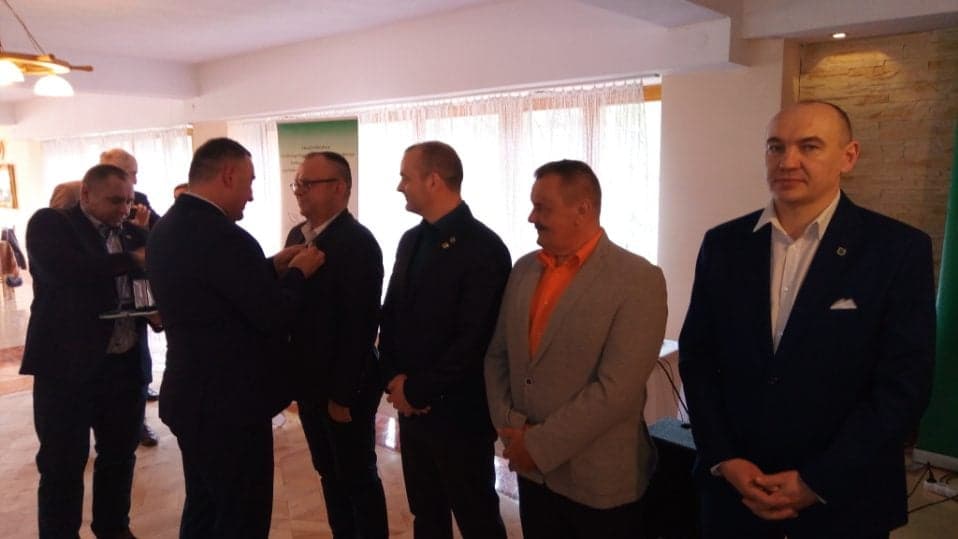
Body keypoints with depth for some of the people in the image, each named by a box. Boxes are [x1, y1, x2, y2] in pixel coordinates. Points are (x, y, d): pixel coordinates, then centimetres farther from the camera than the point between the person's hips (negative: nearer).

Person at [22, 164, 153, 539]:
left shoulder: (132, 234, 11)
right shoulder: (50, 224, -4)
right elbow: (67, 273, -22)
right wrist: (132, 260, -19)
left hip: (126, 364, 5)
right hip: (68, 364, -5)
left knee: (120, 455, 17)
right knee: (64, 463, 6)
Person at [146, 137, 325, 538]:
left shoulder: (165, 229, 6)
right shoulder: (224, 236, -24)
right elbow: (275, 317, -21)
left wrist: (273, 268, 7)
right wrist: (297, 272, -4)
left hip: (192, 396, 10)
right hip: (230, 404, -9)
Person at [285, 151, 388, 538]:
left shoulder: (358, 242, -18)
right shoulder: (297, 235, 7)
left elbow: (359, 325, -21)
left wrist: (343, 393, -19)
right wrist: (293, 374, 6)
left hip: (344, 387, -7)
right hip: (309, 381, 8)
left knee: (359, 477, 10)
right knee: (330, 473, 20)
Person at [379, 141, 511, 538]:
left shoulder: (484, 248, -16)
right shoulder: (411, 240, 8)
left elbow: (473, 340, -20)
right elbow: (391, 314, 11)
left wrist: (416, 391, -13)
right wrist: (394, 378, -3)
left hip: (459, 412, -7)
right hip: (411, 406, 7)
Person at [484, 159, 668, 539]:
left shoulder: (638, 280, -15)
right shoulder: (525, 269, 5)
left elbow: (615, 390, -20)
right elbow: (497, 355, 7)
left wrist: (540, 445, -16)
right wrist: (509, 425, -6)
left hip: (599, 480, -5)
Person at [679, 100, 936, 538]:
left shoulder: (899, 249, -8)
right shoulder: (723, 245, -1)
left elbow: (904, 383, -11)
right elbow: (696, 356, 1)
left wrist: (818, 483, -13)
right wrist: (723, 459, -7)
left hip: (843, 498, -2)